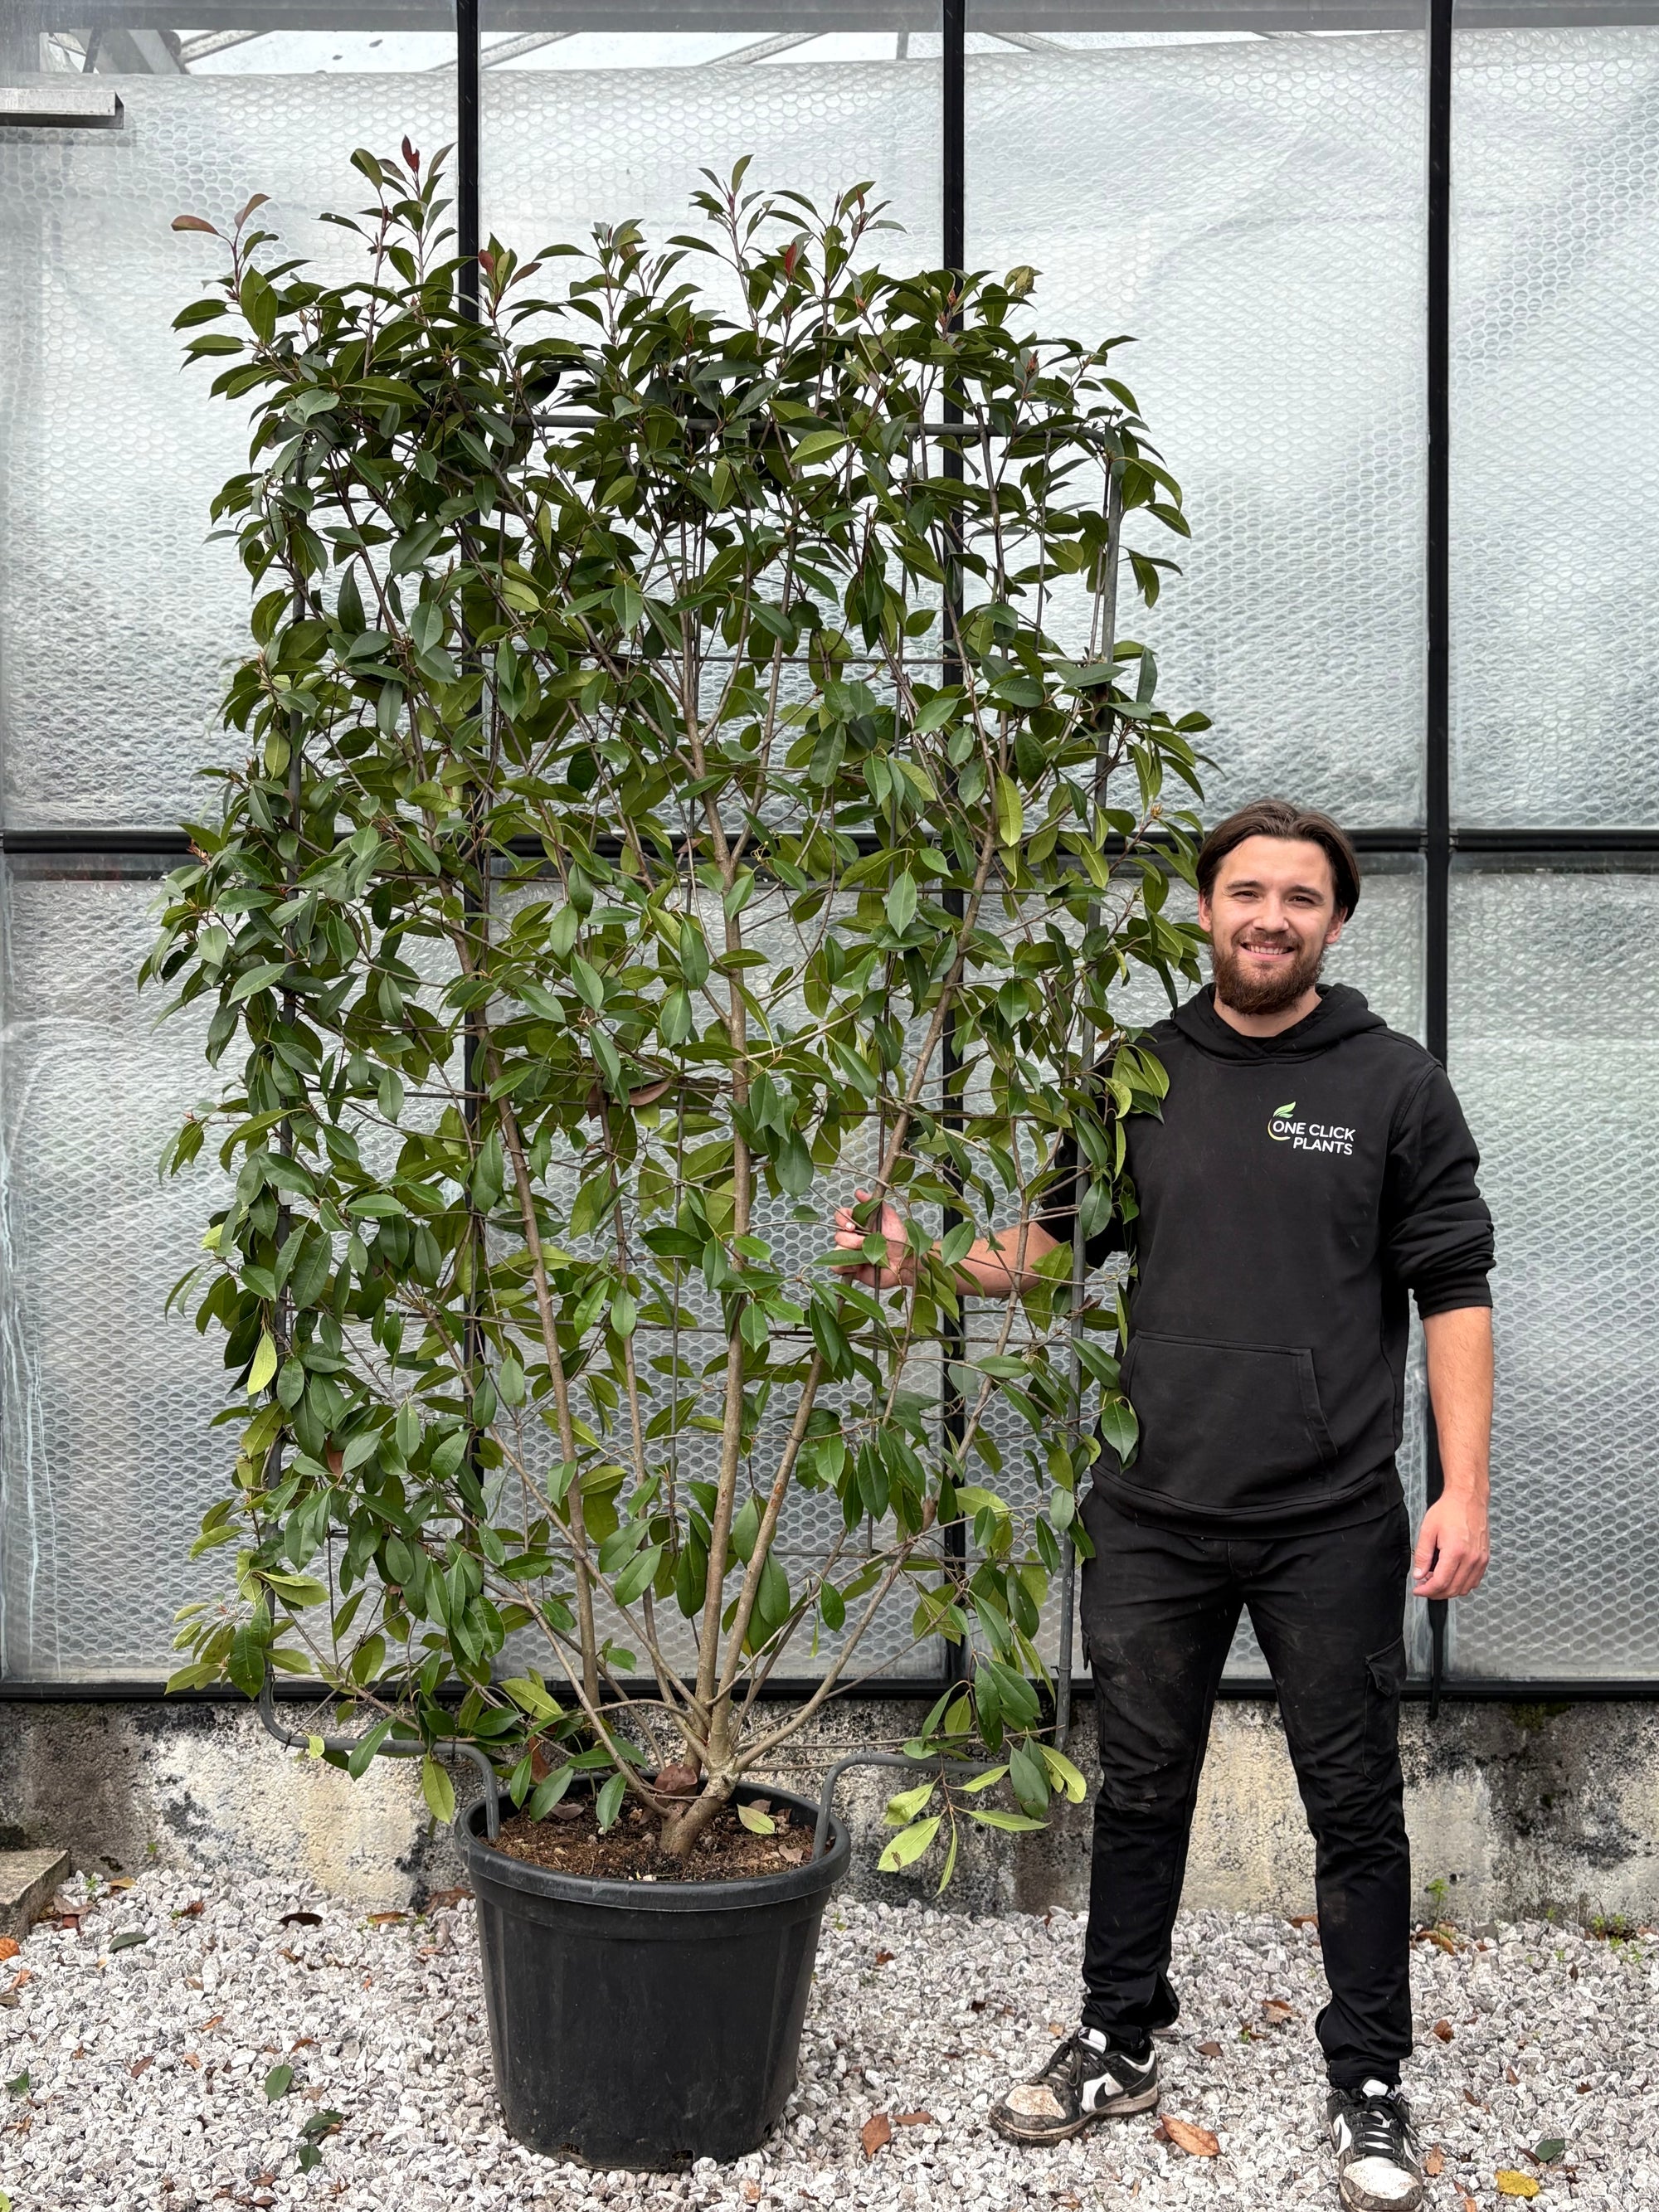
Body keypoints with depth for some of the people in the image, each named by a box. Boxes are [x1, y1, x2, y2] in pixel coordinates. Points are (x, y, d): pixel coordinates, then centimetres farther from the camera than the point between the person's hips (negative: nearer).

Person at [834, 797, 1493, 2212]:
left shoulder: (1394, 1084, -2)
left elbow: (1453, 1290, -3)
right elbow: (1062, 1242, 13)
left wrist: (1464, 1487, -10)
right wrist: (925, 1261, -4)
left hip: (1331, 1523, -3)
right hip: (1155, 1514, 3)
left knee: (1355, 1804, 8)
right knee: (1141, 1788, 15)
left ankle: (1370, 2090, 25)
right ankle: (1119, 2047, 32)